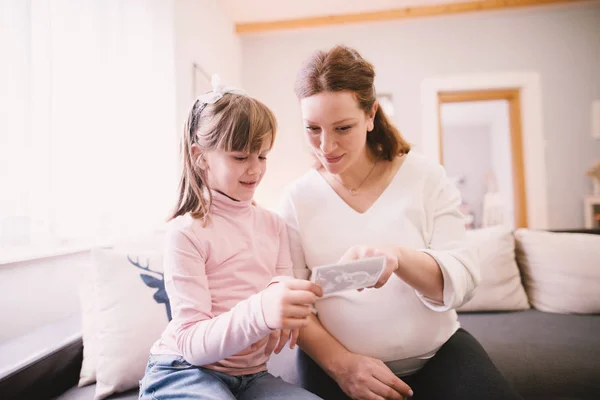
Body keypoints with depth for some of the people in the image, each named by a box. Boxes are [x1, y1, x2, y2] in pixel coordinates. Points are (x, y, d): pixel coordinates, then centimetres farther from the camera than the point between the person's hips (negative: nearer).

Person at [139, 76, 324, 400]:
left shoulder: (274, 225, 3)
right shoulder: (186, 232, -13)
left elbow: (284, 307, 4)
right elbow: (191, 343, -18)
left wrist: (285, 318, -21)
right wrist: (260, 311, -37)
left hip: (250, 374, 5)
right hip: (185, 370, -4)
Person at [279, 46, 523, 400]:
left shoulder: (425, 176, -4)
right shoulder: (297, 197, -3)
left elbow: (462, 280, -10)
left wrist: (398, 256, -30)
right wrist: (339, 361, -19)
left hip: (437, 353, 1)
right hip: (335, 361, 0)